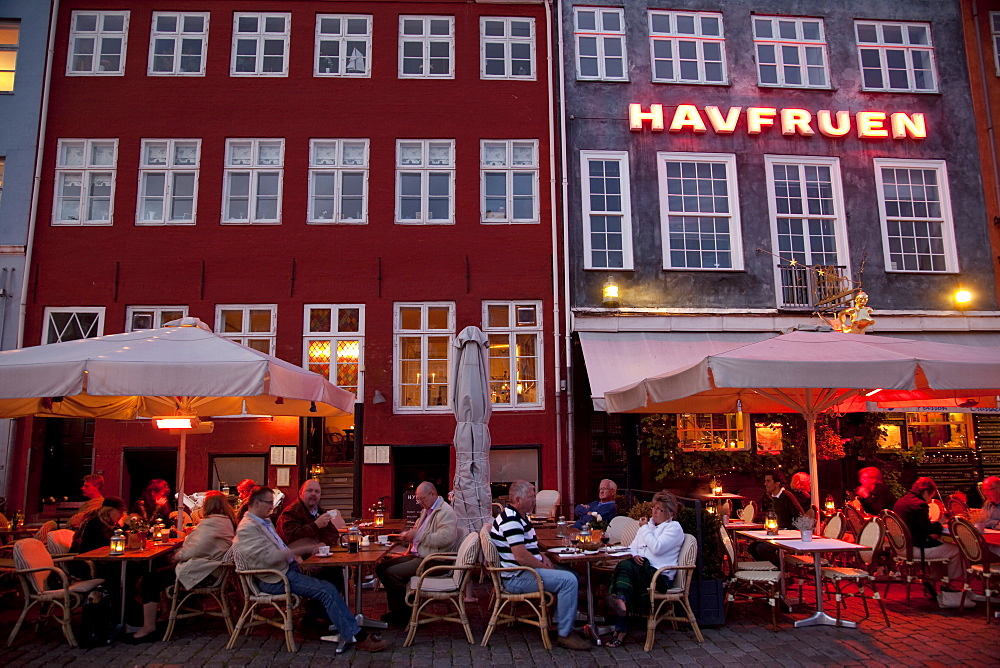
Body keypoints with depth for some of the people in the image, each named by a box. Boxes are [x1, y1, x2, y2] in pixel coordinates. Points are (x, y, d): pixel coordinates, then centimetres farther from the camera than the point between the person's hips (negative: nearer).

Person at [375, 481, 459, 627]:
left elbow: (446, 538, -28)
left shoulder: (445, 512, -13)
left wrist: (418, 536, -22)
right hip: (418, 555, 11)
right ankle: (396, 610, 9)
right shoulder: (426, 510, 18)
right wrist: (408, 535, 11)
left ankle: (404, 615, -4)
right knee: (381, 567, 4)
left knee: (391, 573, -21)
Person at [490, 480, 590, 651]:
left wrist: (542, 556, 8)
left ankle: (560, 623, 18)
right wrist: (545, 567, -14)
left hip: (525, 571, 11)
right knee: (568, 580, -22)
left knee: (572, 575, 15)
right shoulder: (510, 520, -21)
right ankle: (564, 635, -15)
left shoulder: (520, 516, 14)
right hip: (517, 578, -11)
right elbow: (521, 556, -27)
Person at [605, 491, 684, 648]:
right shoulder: (648, 525, 28)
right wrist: (634, 556, -1)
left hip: (661, 575, -6)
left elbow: (657, 548, -11)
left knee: (625, 566, -35)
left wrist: (644, 528, 1)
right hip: (641, 569, 6)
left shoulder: (674, 528, 5)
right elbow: (633, 546, 24)